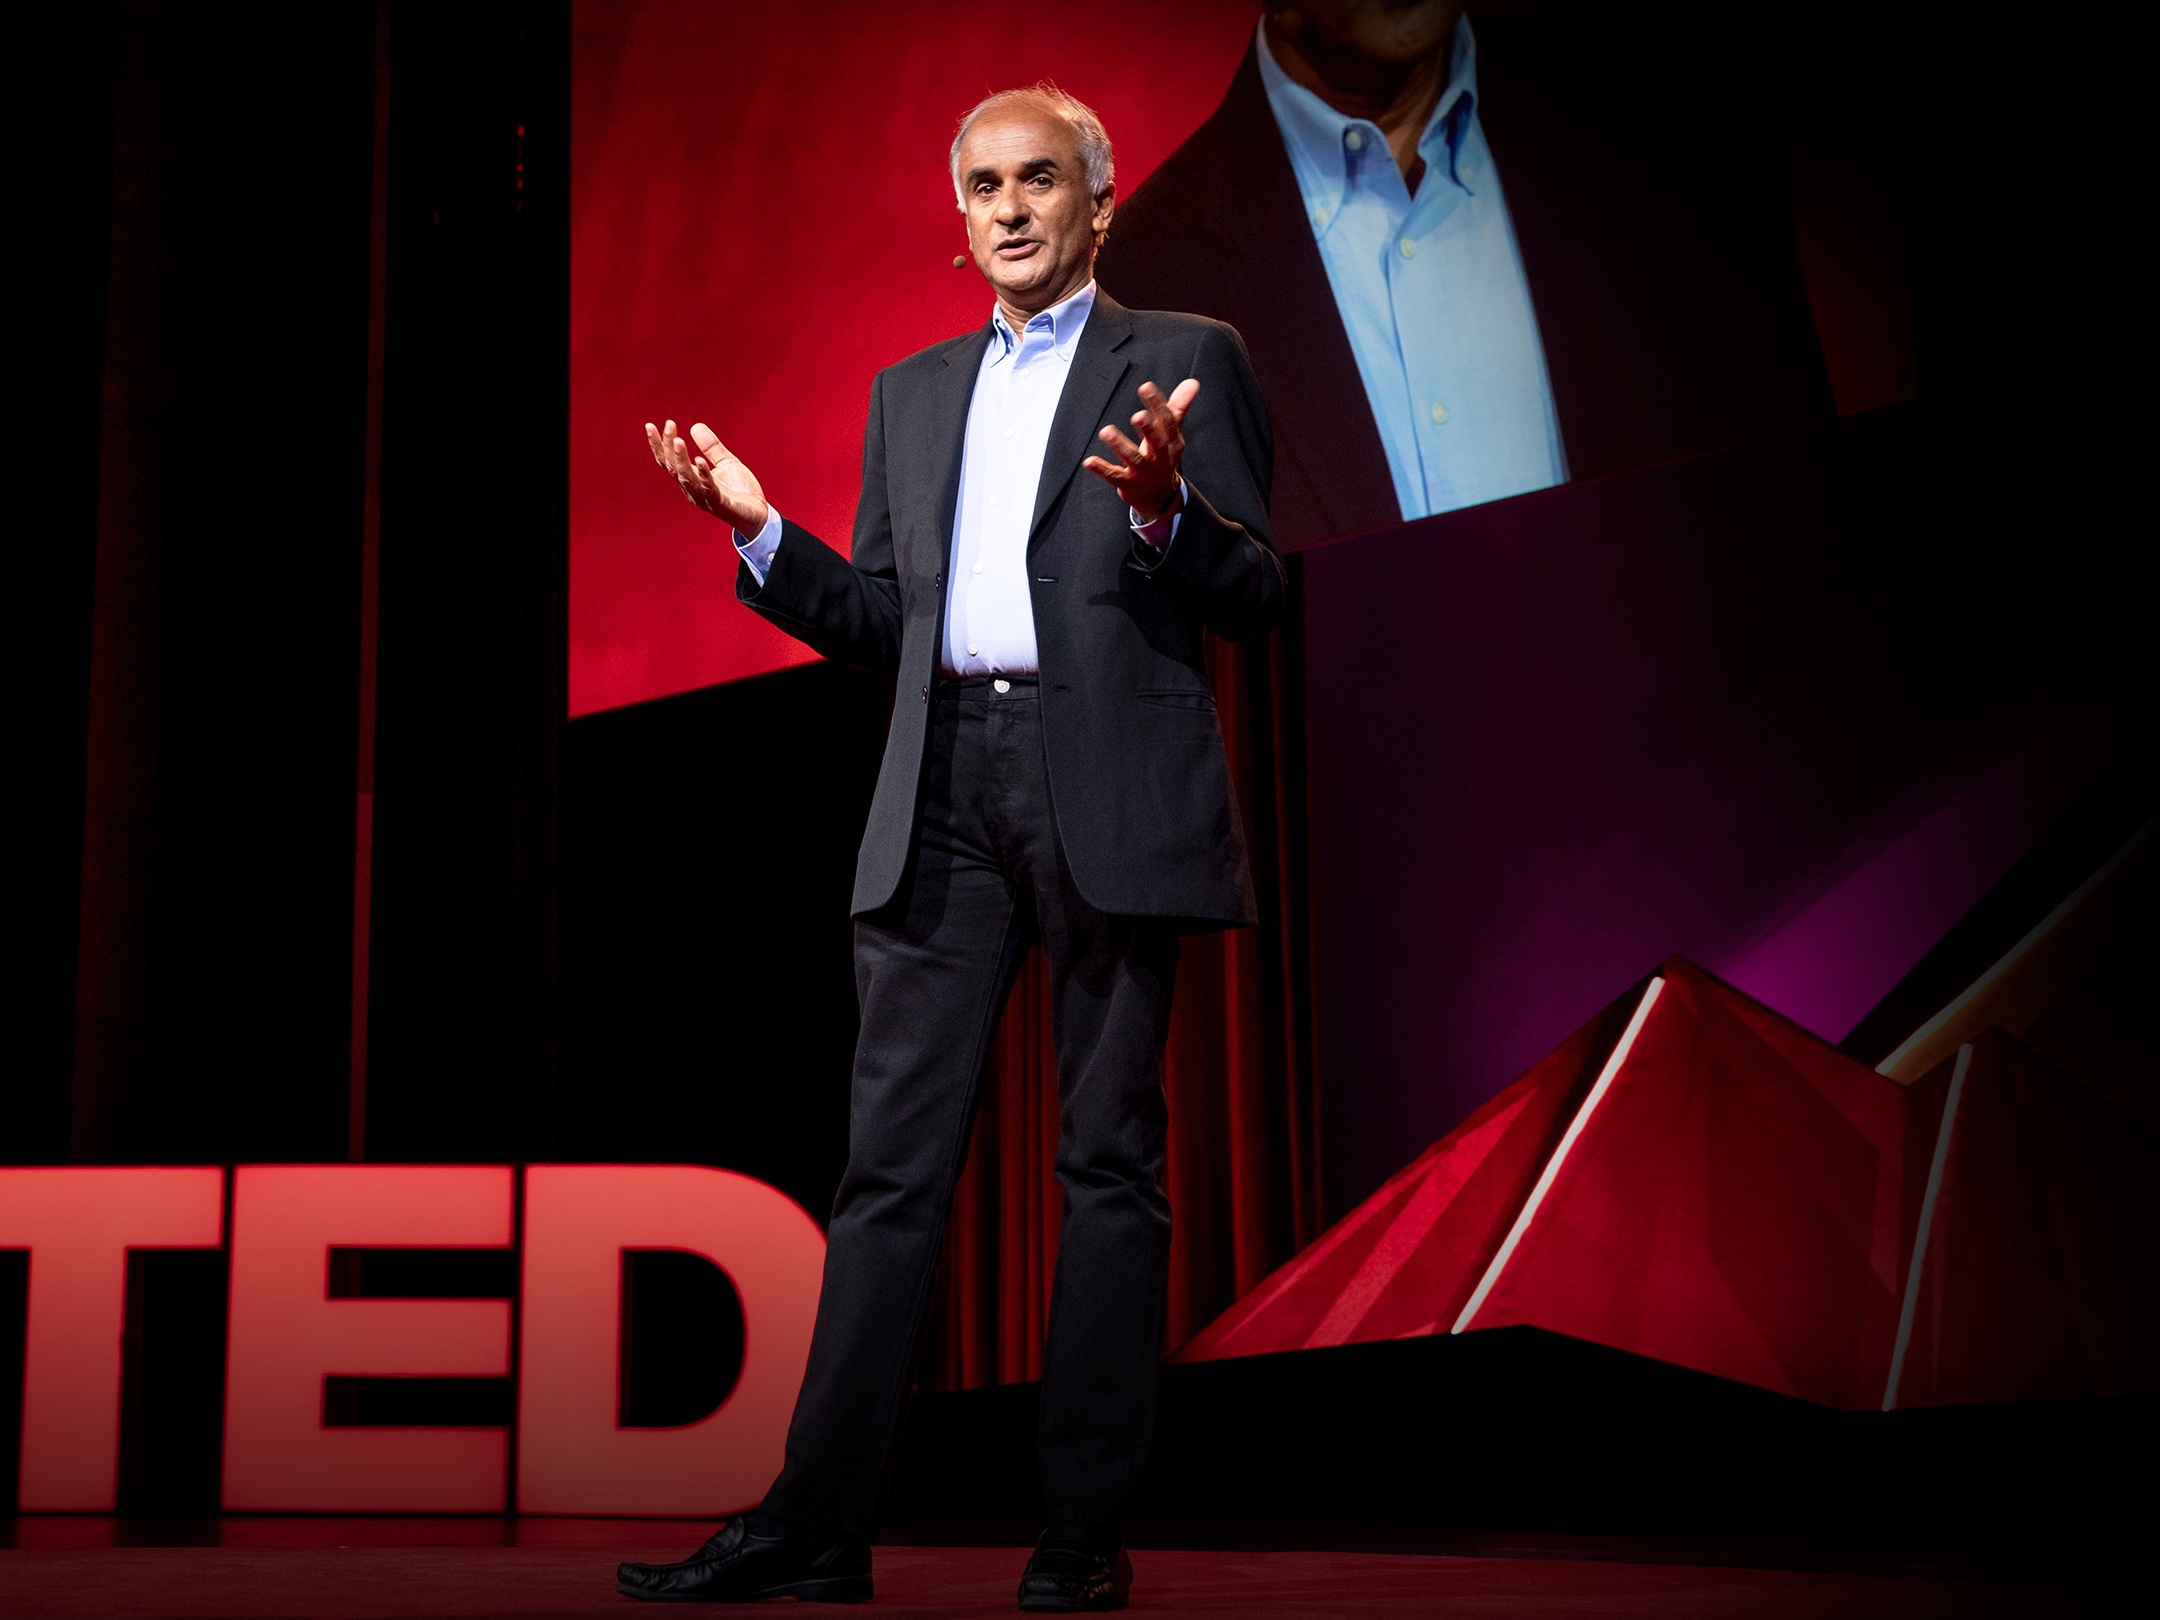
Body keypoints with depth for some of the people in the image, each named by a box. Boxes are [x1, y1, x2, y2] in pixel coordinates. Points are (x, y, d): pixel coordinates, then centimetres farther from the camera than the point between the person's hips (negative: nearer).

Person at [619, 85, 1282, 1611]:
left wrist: (1162, 511, -19)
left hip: (1114, 786, -4)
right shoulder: (912, 392, 22)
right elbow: (884, 623, 19)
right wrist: (762, 529, 4)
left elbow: (1259, 596, 0)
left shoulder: (1185, 360, 8)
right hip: (945, 794, 4)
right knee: (891, 1159, 1)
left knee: (1110, 1161, 1)